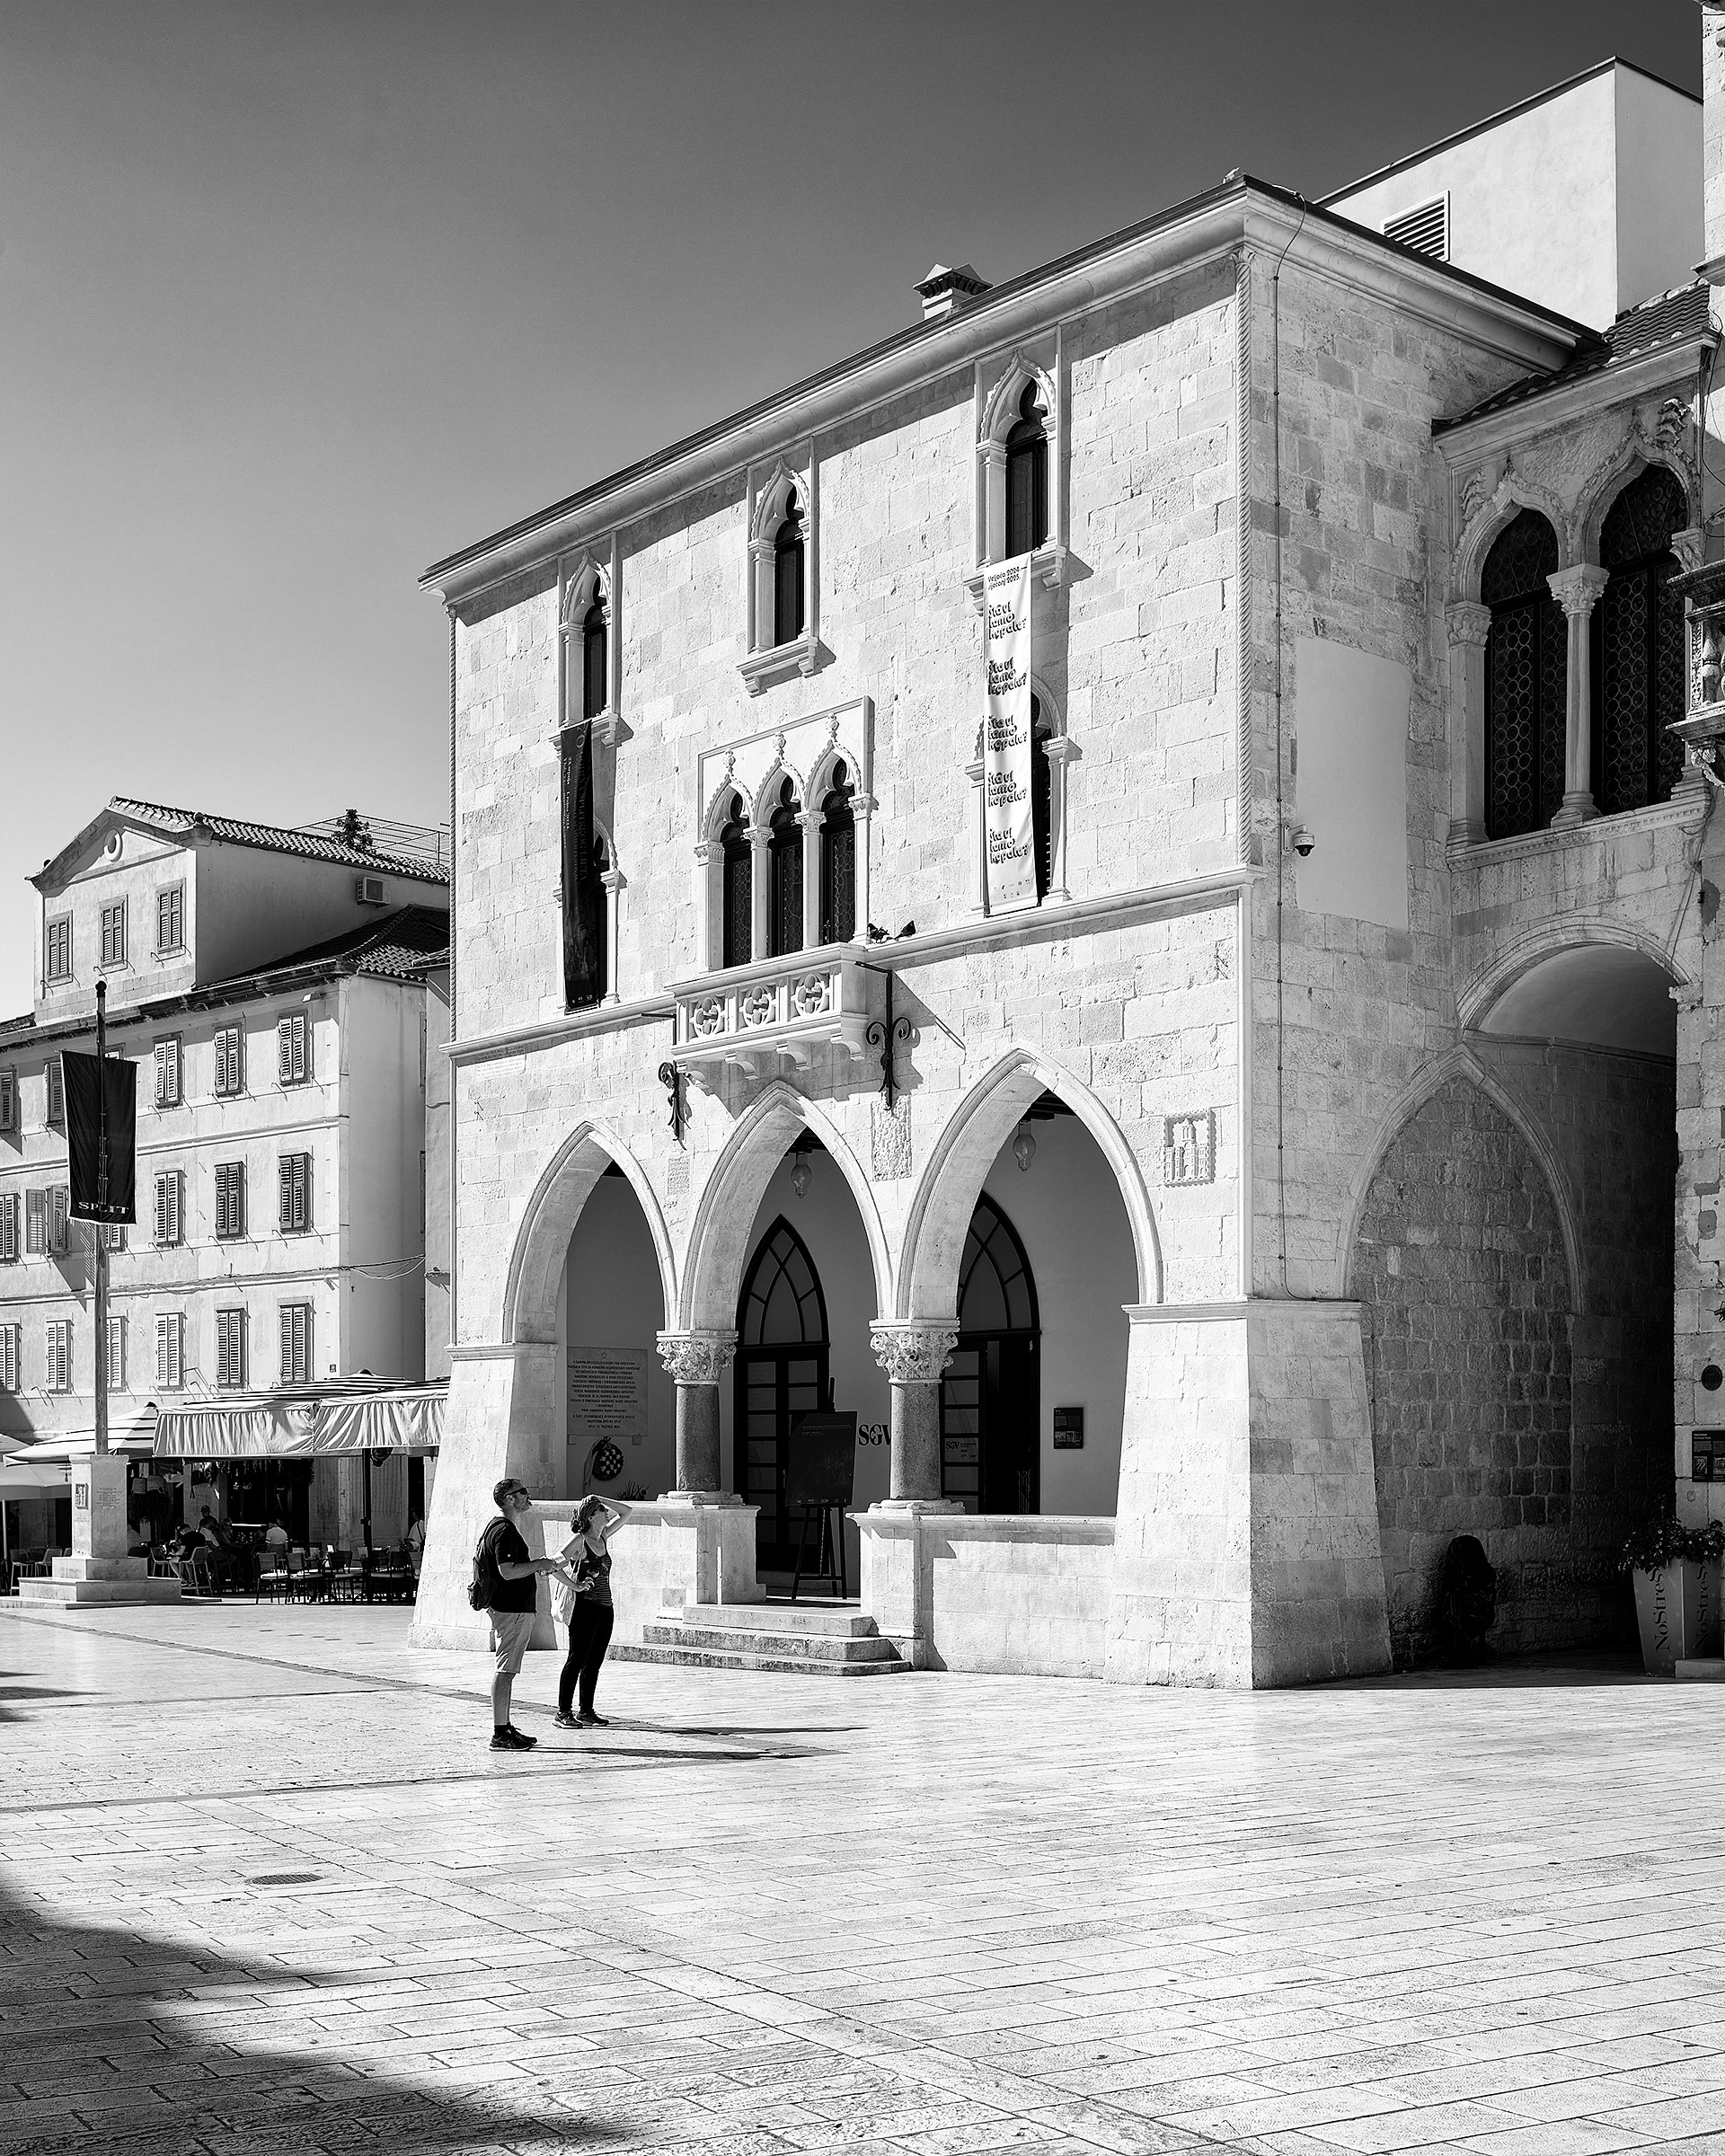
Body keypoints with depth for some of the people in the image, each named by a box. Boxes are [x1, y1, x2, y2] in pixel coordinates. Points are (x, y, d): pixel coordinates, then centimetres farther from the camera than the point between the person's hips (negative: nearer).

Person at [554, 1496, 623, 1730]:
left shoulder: (603, 1537, 12)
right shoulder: (579, 1540, -9)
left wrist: (601, 1499, 11)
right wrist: (575, 1586, -17)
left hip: (605, 1607, 7)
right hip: (585, 1606, -7)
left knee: (594, 1662, 9)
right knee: (577, 1660, -6)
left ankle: (586, 1712, 15)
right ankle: (563, 1713, -2)